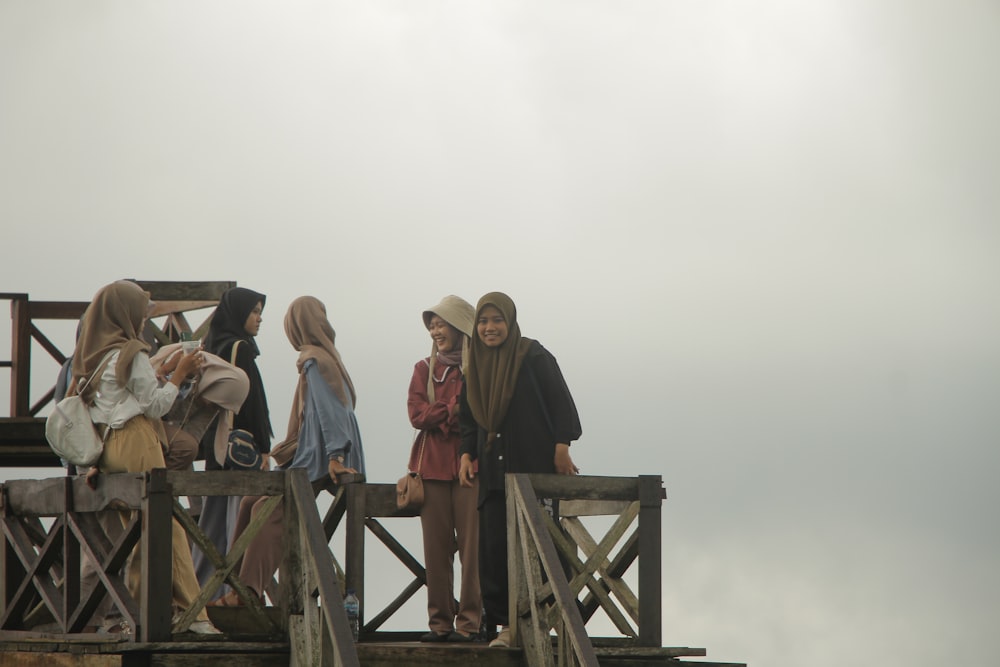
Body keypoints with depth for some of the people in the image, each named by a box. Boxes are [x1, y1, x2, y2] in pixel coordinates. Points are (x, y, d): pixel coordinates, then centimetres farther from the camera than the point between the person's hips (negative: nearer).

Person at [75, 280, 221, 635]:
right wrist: (180, 374, 0)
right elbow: (155, 405, -8)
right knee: (168, 525, -7)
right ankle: (190, 612, -10)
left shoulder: (90, 353, 12)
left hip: (103, 444, 8)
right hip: (136, 444, -8)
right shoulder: (131, 354, -10)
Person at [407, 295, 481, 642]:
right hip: (433, 465, 3)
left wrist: (439, 414, -12)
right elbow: (417, 414, 3)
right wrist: (455, 410, -9)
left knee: (471, 545, -7)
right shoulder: (425, 369, 15)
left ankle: (469, 621, -5)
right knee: (436, 546, 2)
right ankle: (440, 621, 5)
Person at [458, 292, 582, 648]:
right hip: (492, 472, 5)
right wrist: (467, 454, 6)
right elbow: (469, 419, 19)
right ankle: (508, 624, 2)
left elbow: (561, 403, -6)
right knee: (494, 548, -2)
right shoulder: (477, 366, 14)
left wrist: (561, 448, -13)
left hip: (533, 468, -5)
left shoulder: (533, 357, -3)